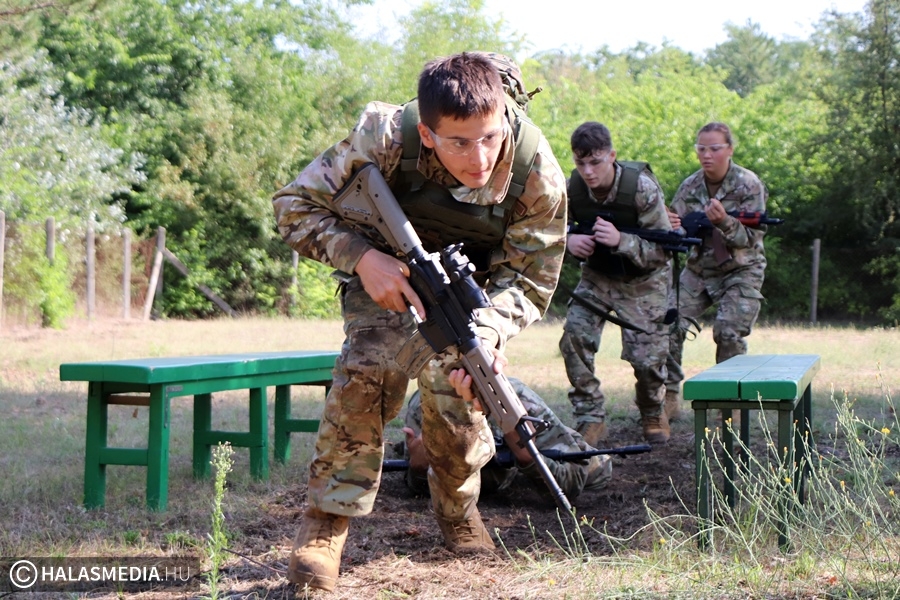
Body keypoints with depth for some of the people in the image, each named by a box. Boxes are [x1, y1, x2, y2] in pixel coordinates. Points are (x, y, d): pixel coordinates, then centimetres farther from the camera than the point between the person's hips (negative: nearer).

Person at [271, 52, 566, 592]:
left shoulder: (538, 177, -30)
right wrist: (362, 258, -38)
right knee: (368, 369, -26)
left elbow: (529, 283, -21)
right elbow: (294, 205, -23)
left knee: (455, 385, -16)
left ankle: (457, 507, 16)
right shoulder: (385, 139, -35)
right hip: (388, 270, -1)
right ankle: (329, 520, -13)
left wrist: (483, 332, -42)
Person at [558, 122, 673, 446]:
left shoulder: (642, 188, -27)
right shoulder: (571, 188, -17)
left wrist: (620, 240, -42)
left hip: (644, 279, -3)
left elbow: (662, 251, -25)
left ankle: (653, 413, 25)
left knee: (647, 358, -8)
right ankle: (590, 418, -4)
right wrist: (568, 240, -27)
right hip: (597, 275, 3)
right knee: (574, 335, -19)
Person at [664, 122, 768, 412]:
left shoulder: (749, 185, -13)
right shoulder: (690, 186, -3)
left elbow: (751, 238, -18)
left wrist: (724, 222, -37)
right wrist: (671, 228, -28)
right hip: (698, 268, 4)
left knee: (729, 333, -19)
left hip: (741, 271, -4)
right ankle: (669, 395, 1)